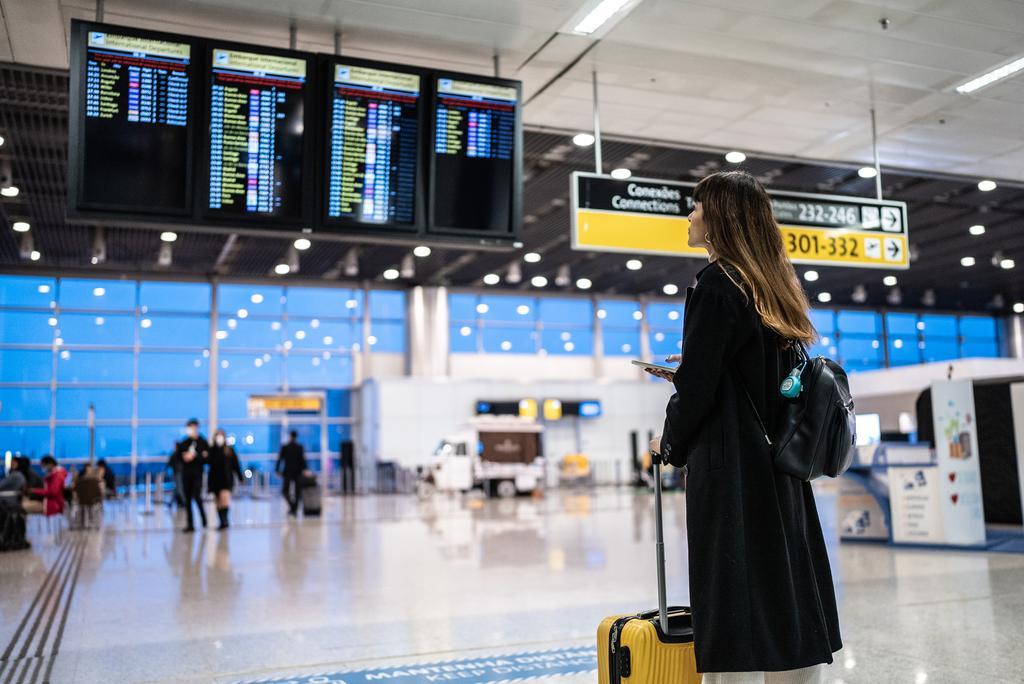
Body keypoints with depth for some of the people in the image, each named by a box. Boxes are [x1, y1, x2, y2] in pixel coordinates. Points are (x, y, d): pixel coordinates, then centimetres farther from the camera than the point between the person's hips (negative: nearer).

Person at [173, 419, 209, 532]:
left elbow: (207, 458, -5)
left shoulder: (203, 443, 1)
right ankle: (190, 524, 9)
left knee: (197, 496, -15)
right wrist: (183, 458, -9)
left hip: (197, 474, -4)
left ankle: (203, 518, 6)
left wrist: (194, 457, -15)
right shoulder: (183, 443, 11)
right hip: (185, 474, 4)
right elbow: (175, 458, 10)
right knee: (187, 500, 4)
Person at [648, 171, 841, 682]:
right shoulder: (773, 288, 13)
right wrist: (686, 373, 22)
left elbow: (697, 390, -14)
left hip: (728, 469, -8)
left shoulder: (716, 283, -11)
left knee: (734, 611, -4)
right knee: (786, 598, 12)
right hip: (779, 466, 8)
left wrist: (669, 444, 3)